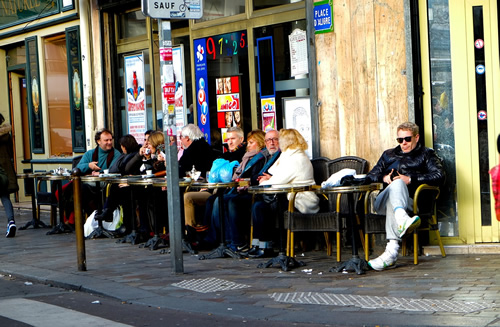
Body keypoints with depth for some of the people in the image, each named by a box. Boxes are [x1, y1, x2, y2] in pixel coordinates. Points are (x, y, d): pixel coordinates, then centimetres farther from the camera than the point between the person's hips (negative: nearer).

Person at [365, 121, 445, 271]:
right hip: (382, 200, 2)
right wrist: (384, 178, 4)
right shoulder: (389, 155, 34)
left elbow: (439, 176, 2)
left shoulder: (426, 154, 21)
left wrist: (411, 179, -7)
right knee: (396, 183, -33)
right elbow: (371, 176, 27)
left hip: (411, 200, -2)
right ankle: (402, 218, -68)